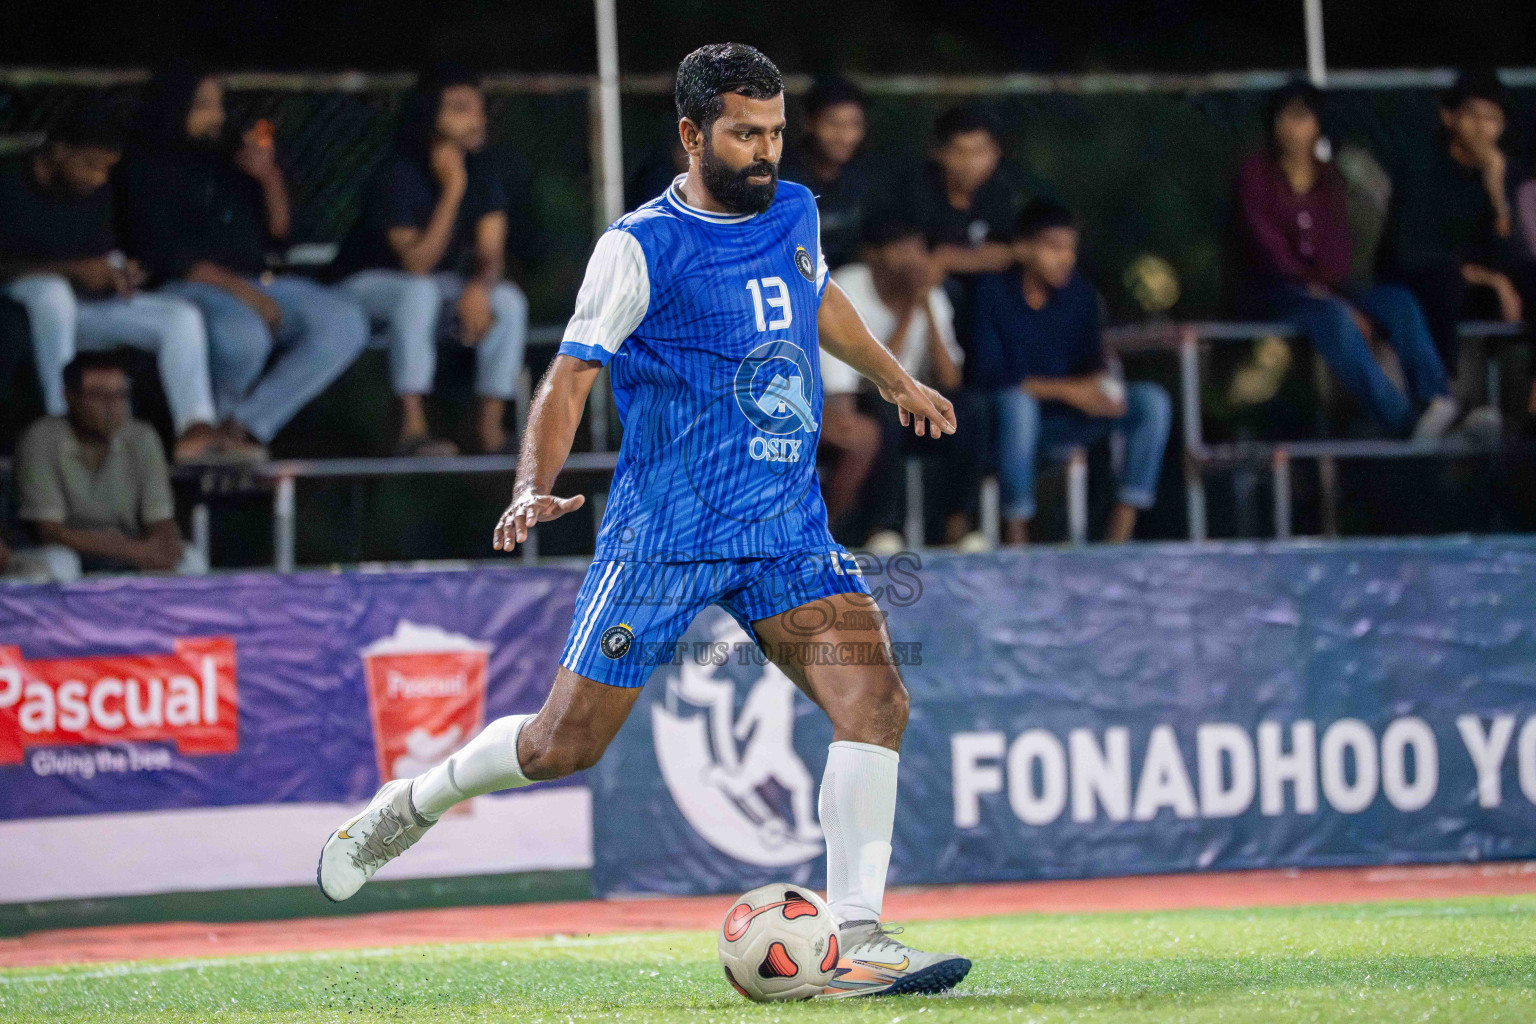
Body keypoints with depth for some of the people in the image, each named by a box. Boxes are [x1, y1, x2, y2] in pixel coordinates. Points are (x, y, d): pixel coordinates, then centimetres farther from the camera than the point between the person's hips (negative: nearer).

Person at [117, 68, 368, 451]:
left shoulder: (226, 161, 22)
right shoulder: (145, 167, 3)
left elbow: (277, 231, 22)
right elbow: (162, 252, -9)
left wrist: (269, 178, 3)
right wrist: (240, 290, -18)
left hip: (256, 283, 7)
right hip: (191, 287, -7)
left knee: (345, 322, -17)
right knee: (242, 334, -40)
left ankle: (244, 426, -19)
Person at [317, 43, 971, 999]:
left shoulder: (794, 214, 9)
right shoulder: (642, 246, -9)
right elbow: (573, 371, -12)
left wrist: (895, 379, 44)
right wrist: (534, 487, -28)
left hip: (789, 528, 5)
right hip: (664, 534, -5)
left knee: (876, 700, -16)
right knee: (566, 744, 1)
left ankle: (855, 944, -15)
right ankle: (409, 804, 30)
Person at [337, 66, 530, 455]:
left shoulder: (480, 175, -4)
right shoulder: (398, 176, -24)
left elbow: (492, 254, -7)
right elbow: (418, 262, -30)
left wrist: (478, 288, -31)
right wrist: (453, 189, -35)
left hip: (441, 286, 6)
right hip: (370, 284, -6)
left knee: (509, 300, -19)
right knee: (419, 292, -38)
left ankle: (490, 424, -18)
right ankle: (412, 427, -40)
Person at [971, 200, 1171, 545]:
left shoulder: (1079, 293, 4)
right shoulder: (992, 293, -11)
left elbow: (1091, 360, 9)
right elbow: (989, 375, -19)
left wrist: (1100, 386, -17)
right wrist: (1064, 389, -25)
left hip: (1059, 424, 5)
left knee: (1151, 400, -14)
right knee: (1016, 401, -40)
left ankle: (1122, 528, -19)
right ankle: (1015, 531, -29)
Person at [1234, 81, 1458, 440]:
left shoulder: (1330, 178, 17)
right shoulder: (1256, 173, 5)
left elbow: (1337, 245, 7)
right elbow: (1266, 242, -7)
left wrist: (1328, 286, -15)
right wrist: (1312, 288, -19)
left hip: (1327, 290, 5)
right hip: (1273, 289, -4)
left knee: (1397, 299, -26)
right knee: (1331, 315, -37)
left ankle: (1436, 400, -44)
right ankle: (1404, 421, -48)